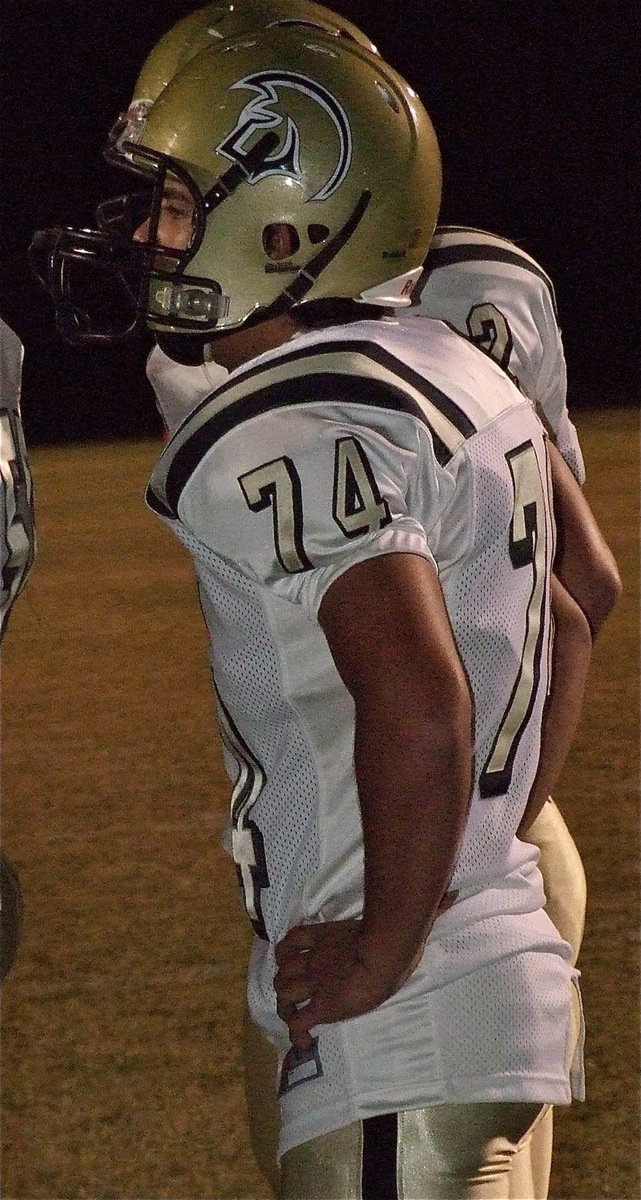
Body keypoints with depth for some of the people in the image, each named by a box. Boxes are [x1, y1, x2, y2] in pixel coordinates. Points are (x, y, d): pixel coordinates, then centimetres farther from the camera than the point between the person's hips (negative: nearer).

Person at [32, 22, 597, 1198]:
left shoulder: (289, 437, -17)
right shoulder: (450, 376, 12)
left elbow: (420, 708, -30)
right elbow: (564, 634, 26)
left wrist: (383, 954, -19)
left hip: (405, 1022, -10)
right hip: (506, 959, 10)